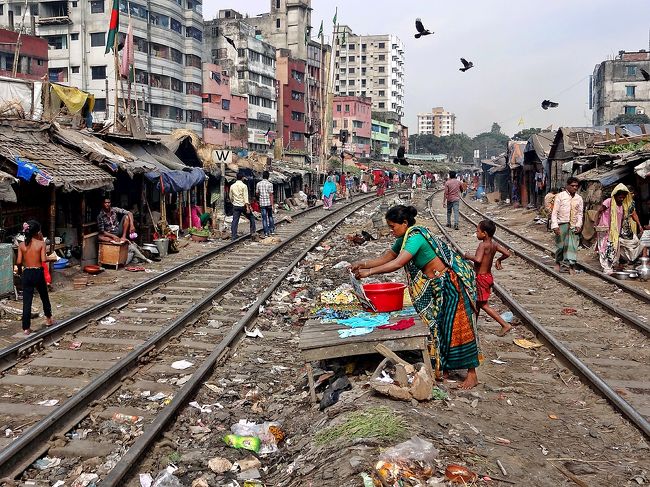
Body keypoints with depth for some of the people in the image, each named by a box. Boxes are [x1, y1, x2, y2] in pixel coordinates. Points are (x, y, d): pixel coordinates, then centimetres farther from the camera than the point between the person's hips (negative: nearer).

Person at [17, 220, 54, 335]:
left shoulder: (22, 245, -2)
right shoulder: (41, 244, -10)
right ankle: (48, 319, 37)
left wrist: (20, 272, 15)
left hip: (27, 274, 2)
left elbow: (19, 262, -4)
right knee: (44, 297, 21)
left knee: (27, 301, 4)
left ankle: (26, 328, 3)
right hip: (38, 273, -2)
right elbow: (43, 260, -15)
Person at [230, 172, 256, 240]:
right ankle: (252, 232, 13)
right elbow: (245, 197, -15)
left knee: (235, 221, 1)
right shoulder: (244, 186, -8)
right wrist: (248, 207, -17)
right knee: (251, 218, 13)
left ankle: (233, 236, -3)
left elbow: (231, 197, 14)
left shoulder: (232, 186, 7)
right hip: (243, 205, -4)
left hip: (235, 206, 4)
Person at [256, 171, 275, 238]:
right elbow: (271, 195, -11)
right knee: (270, 216, 18)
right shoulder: (270, 184, -8)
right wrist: (272, 205, -10)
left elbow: (257, 193, 9)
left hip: (262, 203, 1)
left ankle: (266, 233, 1)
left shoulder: (258, 184, 1)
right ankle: (272, 230, 21)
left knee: (264, 218, 3)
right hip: (269, 203, -1)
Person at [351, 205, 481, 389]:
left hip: (450, 283, -10)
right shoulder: (404, 239, 7)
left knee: (458, 326, -5)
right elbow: (386, 258, 15)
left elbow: (398, 263, -32)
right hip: (434, 286, 10)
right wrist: (363, 264, 4)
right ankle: (443, 368, 23)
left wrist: (369, 272, -29)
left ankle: (472, 374, 3)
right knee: (437, 326, 12)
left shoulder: (415, 237, -23)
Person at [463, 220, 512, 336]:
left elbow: (478, 259, -33)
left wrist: (468, 256, -17)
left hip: (481, 278, -9)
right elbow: (507, 253, 8)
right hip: (488, 276, 9)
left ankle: (505, 324, -4)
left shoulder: (483, 245, -21)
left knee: (483, 305, -2)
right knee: (476, 302, 21)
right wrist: (499, 260, 24)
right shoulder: (494, 244, 4)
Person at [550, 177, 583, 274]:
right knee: (560, 244, 6)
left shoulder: (579, 198, 9)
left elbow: (580, 214, 12)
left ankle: (571, 265, -3)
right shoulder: (560, 196, -2)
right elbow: (554, 212, -5)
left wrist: (578, 225, -1)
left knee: (573, 245, -4)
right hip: (562, 224, -2)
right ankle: (558, 263, 25)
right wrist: (555, 226, -13)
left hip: (574, 225, 2)